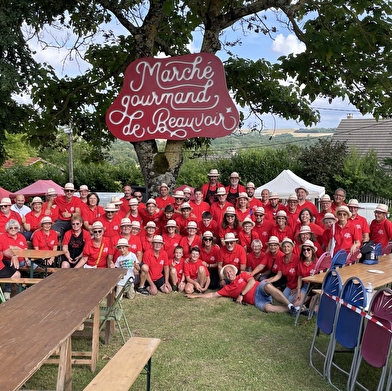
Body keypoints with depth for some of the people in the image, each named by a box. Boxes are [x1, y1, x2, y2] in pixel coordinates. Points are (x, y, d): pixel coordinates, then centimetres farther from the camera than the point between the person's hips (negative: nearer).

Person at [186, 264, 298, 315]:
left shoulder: (243, 275, 16)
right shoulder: (228, 288, 22)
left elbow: (252, 281, -3)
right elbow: (213, 295, 21)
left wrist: (241, 294, -8)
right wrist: (195, 296, 18)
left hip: (259, 288, -1)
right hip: (256, 300, 2)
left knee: (267, 285, -38)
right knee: (267, 308, -34)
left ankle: (291, 306, -37)